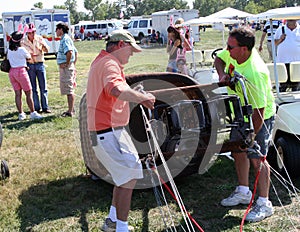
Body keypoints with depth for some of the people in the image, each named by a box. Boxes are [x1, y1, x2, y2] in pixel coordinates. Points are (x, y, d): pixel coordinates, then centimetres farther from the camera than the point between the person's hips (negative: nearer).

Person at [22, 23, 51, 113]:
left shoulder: (40, 38, 1)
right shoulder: (24, 41, 0)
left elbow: (47, 50, -5)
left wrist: (44, 45, -25)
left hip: (40, 64, 0)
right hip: (29, 65, 0)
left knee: (43, 87, 1)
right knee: (33, 88, 4)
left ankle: (45, 107, 7)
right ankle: (36, 107, 11)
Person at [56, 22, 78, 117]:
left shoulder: (65, 39, -14)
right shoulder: (67, 38, 18)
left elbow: (69, 52, -30)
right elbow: (75, 52, 24)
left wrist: (66, 63, -21)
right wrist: (73, 64, 19)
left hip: (66, 67, -11)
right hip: (70, 66, 11)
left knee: (69, 90, -7)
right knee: (69, 90, 16)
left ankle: (70, 111, -5)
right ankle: (71, 109, 24)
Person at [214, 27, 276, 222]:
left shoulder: (255, 73, -38)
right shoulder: (233, 54, -14)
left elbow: (259, 112, -33)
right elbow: (219, 59, 10)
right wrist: (222, 74, -11)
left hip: (261, 116, -9)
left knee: (257, 157, -8)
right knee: (238, 151, 15)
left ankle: (264, 204, 6)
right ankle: (243, 192, 32)